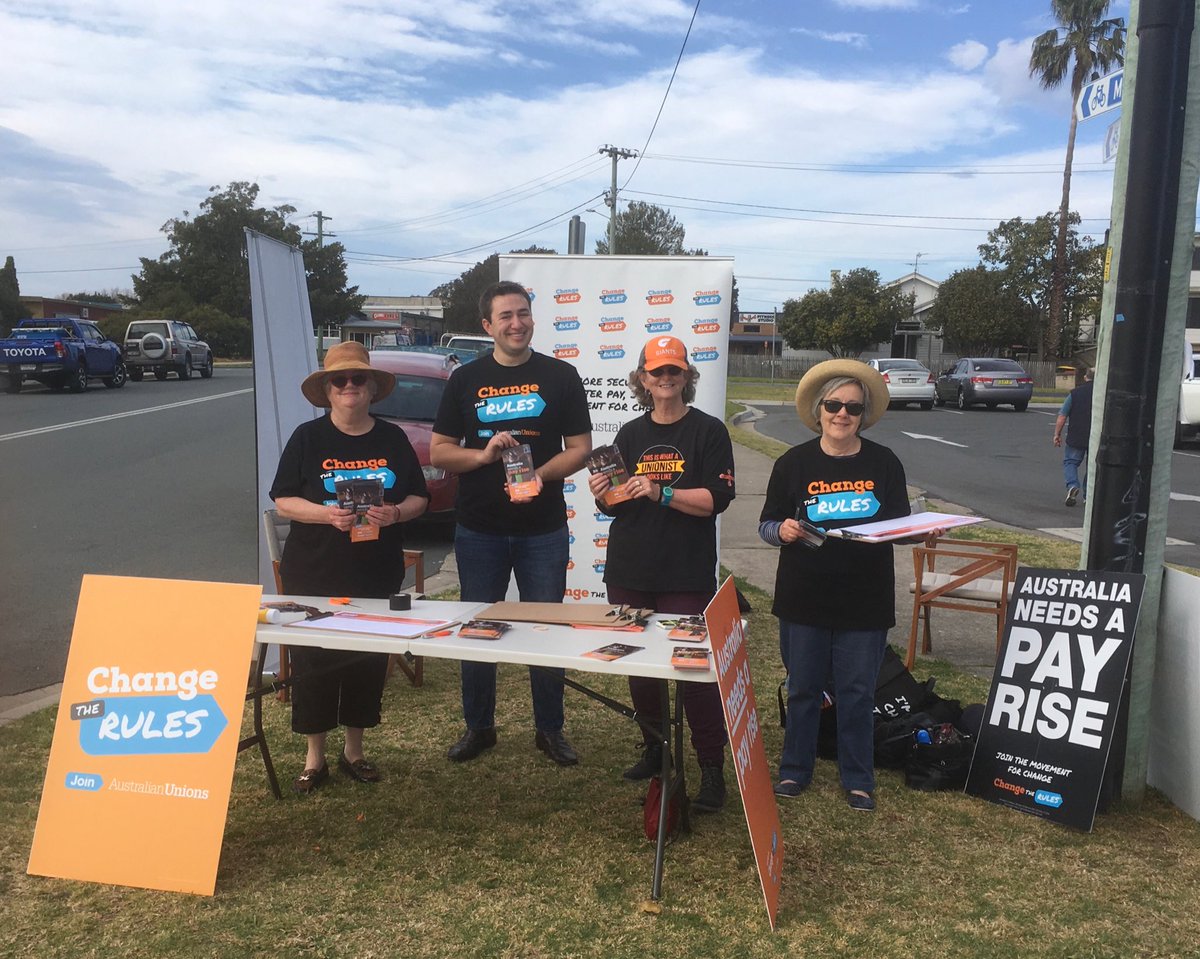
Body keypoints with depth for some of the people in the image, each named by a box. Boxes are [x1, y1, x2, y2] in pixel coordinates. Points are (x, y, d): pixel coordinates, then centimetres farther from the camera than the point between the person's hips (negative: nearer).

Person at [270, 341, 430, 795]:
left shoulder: (393, 438, 6)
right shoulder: (308, 437, 0)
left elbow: (419, 498, 8)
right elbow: (283, 500, -3)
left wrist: (395, 513, -13)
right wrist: (327, 514, -20)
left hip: (377, 574, 2)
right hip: (314, 574, -2)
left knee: (369, 662, 7)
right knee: (314, 660, 1)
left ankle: (354, 750, 25)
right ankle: (314, 758, 16)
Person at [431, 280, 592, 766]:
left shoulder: (560, 375, 2)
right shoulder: (466, 379, 5)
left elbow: (580, 448, 0)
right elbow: (438, 452, 4)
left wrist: (541, 474, -18)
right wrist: (483, 455, -15)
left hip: (543, 529, -1)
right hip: (478, 529, 1)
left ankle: (550, 729, 22)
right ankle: (478, 726, 26)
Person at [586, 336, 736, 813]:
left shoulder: (708, 431, -1)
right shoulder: (630, 434, 11)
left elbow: (716, 499, -10)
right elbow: (614, 508, 13)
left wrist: (660, 492, -20)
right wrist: (602, 495, -9)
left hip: (686, 575, -4)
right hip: (630, 574, 5)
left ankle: (712, 769, 5)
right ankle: (655, 750, 28)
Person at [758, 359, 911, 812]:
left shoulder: (884, 463, 2)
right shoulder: (794, 463, -1)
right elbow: (766, 526, 2)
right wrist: (783, 530, -19)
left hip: (865, 601, 0)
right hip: (804, 600, 0)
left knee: (857, 693, 7)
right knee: (803, 689, 11)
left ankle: (858, 780, 24)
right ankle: (794, 770, 28)